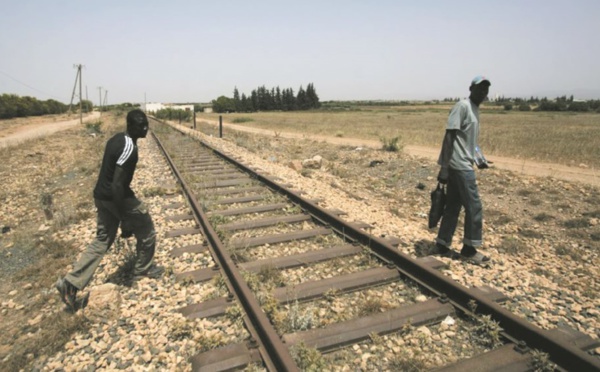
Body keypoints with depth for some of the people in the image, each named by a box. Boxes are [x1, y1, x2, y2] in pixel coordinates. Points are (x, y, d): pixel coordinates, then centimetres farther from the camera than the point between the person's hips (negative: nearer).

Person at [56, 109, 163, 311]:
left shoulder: (116, 139, 8)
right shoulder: (129, 148, -23)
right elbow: (117, 184, -26)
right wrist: (124, 220, -22)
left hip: (101, 196, 9)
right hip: (118, 197, -9)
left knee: (102, 241, 16)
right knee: (146, 232, 13)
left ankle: (71, 283, 13)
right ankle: (143, 269, 31)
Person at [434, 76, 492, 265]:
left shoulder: (475, 109, 18)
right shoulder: (462, 106, -11)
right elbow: (449, 136, -18)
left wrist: (480, 158, 14)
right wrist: (444, 168, -21)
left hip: (463, 165, 9)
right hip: (460, 165, -9)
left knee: (453, 207, 11)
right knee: (474, 207, -3)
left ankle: (442, 245, 19)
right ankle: (469, 249, 9)